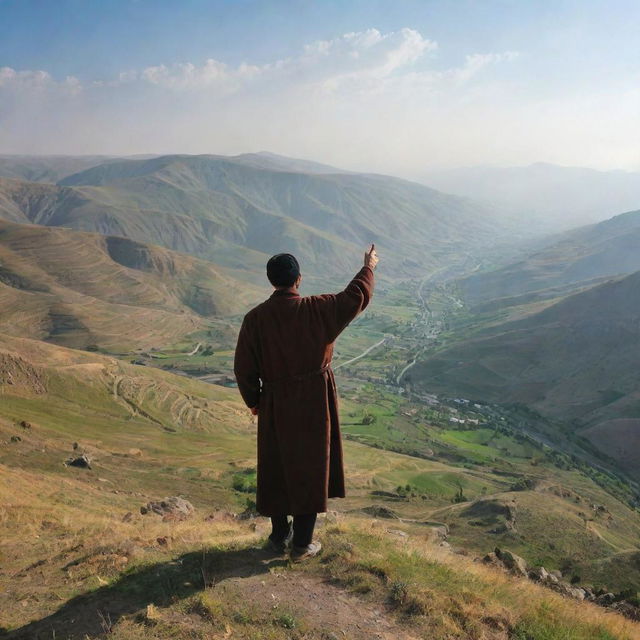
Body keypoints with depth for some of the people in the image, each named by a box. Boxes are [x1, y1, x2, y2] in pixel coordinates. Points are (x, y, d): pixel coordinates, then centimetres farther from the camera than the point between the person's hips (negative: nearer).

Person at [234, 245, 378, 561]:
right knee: (309, 469, 10)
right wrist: (369, 267, 19)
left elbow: (244, 368, -4)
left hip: (275, 406, 2)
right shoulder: (316, 310, -14)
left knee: (276, 469, 17)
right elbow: (356, 297, 0)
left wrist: (253, 401, 13)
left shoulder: (255, 318, -10)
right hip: (314, 404, -2)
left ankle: (279, 536, 32)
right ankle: (302, 543, 19)